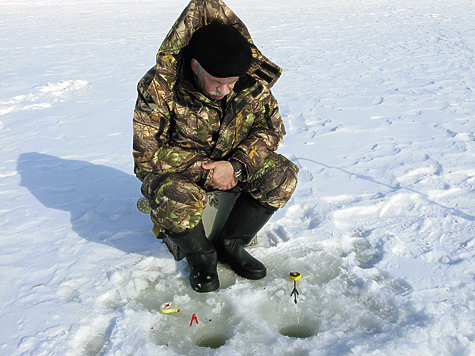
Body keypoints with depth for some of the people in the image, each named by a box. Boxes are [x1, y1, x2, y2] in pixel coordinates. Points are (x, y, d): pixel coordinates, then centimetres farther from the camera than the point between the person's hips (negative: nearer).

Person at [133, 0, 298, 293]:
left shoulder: (254, 84, -17)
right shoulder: (160, 88, -26)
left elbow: (270, 130, -5)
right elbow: (147, 154, -21)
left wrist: (236, 166, -22)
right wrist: (204, 171, -24)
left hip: (232, 163, 4)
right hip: (177, 169, -3)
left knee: (282, 175, -17)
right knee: (174, 197, -36)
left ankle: (230, 245, -1)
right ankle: (201, 254, -2)